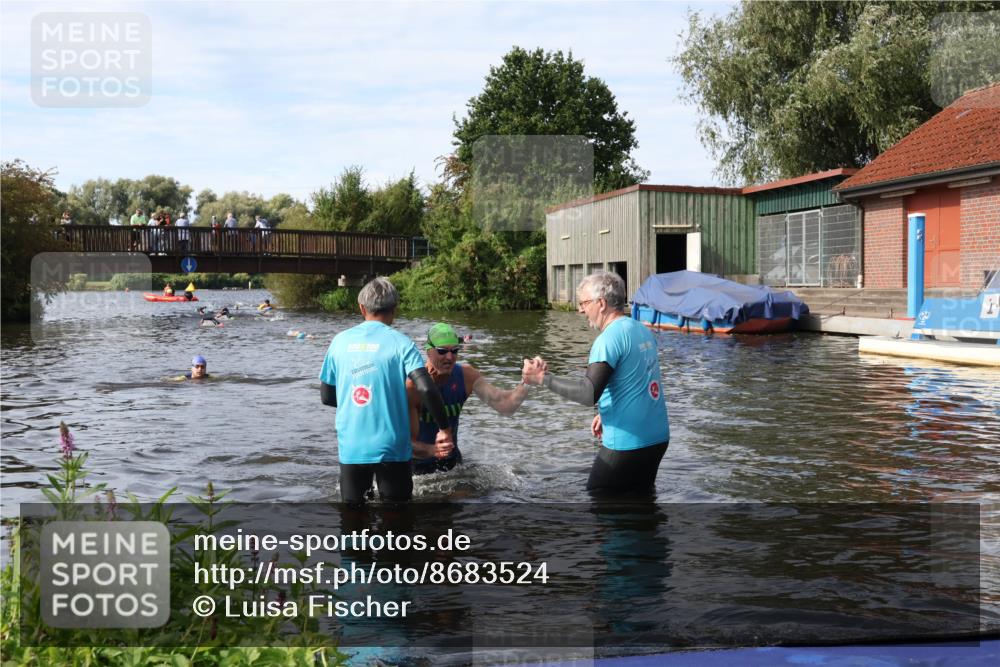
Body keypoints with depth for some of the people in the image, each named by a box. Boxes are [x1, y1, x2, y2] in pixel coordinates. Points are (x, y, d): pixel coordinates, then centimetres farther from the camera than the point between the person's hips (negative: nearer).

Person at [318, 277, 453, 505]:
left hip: (350, 449, 3)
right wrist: (445, 429, -8)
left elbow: (326, 396, 8)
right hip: (392, 447, -2)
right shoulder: (400, 343, -7)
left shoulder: (340, 341, 3)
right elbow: (426, 389, -19)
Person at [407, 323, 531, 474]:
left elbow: (504, 406, -24)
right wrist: (433, 450, -53)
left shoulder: (466, 375, -14)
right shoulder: (411, 386, -29)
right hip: (418, 465, -4)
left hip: (451, 460, 4)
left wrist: (525, 382, -43)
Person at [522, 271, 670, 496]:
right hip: (657, 437, 9)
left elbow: (589, 393, -27)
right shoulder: (643, 330, 9)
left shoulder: (610, 338, -18)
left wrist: (543, 378, -19)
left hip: (627, 442, -9)